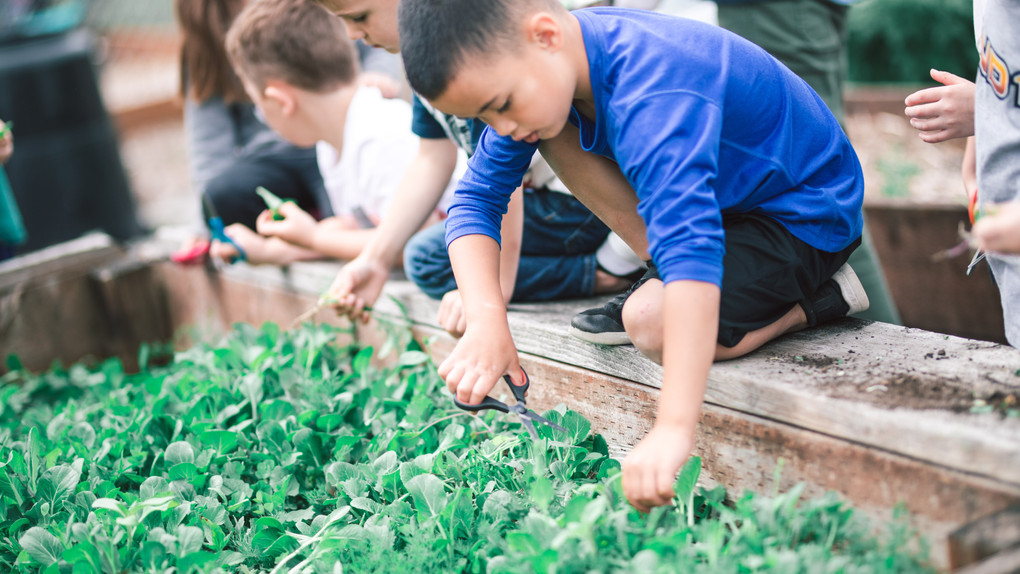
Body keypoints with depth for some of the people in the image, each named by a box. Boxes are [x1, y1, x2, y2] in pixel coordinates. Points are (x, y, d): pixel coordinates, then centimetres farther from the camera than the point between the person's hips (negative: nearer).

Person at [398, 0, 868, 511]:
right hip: (724, 193, 9)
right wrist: (486, 320, -26)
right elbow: (476, 197, -9)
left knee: (651, 322, -28)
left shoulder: (650, 95, -38)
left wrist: (673, 428, -57)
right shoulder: (539, 67, -12)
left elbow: (691, 248, -50)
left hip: (808, 209, -9)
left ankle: (816, 301, -4)